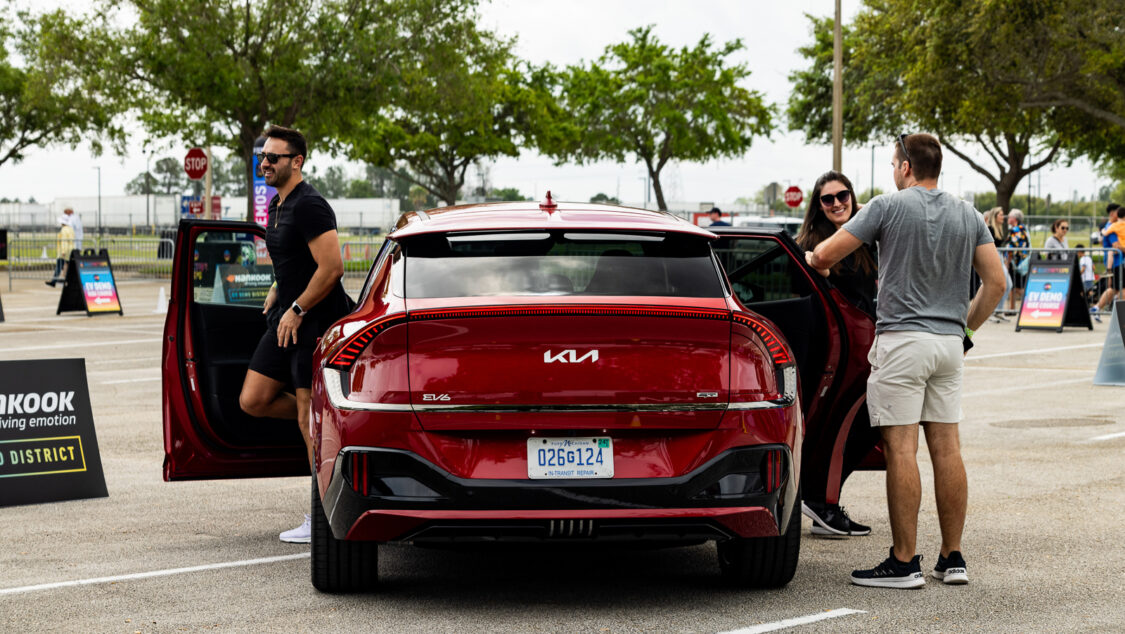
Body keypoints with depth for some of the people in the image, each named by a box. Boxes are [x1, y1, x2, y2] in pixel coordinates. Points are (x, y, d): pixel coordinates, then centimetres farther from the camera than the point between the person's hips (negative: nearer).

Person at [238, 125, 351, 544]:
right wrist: (278, 292, 15)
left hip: (316, 321, -10)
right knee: (252, 401, 5)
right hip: (286, 317, 10)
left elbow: (331, 267, -23)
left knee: (312, 420, -5)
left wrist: (297, 310, -17)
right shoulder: (277, 204, 14)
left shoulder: (309, 207, -17)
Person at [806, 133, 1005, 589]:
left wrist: (809, 257, 18)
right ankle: (952, 558, 11)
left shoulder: (888, 207, -5)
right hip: (949, 344, 6)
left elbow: (824, 257, -4)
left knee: (901, 449, -5)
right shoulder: (968, 215, 10)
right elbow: (995, 282, 7)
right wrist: (964, 329, 17)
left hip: (901, 339, -6)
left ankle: (904, 562, -6)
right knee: (946, 447, 8)